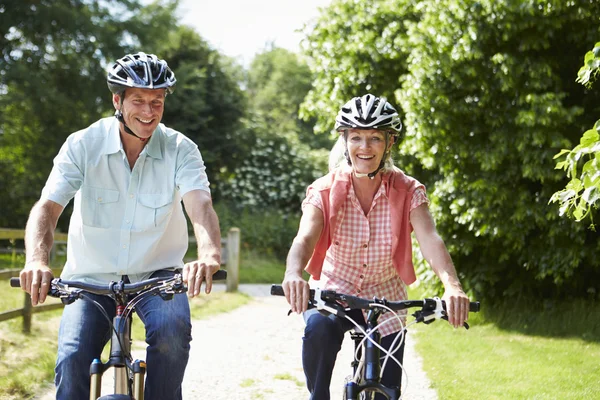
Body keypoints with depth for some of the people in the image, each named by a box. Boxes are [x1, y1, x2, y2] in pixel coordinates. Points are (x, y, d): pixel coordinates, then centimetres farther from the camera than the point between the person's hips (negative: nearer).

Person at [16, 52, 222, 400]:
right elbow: (48, 206, -19)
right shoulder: (83, 145, -9)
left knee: (172, 330, -31)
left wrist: (209, 256, -47)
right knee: (72, 360, -21)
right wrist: (37, 260, -40)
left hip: (157, 275, 0)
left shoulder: (180, 149, -9)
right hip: (92, 277, 0)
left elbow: (200, 205, -25)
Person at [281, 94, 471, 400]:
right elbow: (305, 237, -30)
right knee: (317, 329, -36)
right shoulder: (326, 190, -14)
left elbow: (430, 239, -28)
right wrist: (293, 274, -54)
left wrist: (452, 285, -48)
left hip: (384, 300, 2)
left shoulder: (407, 191, -12)